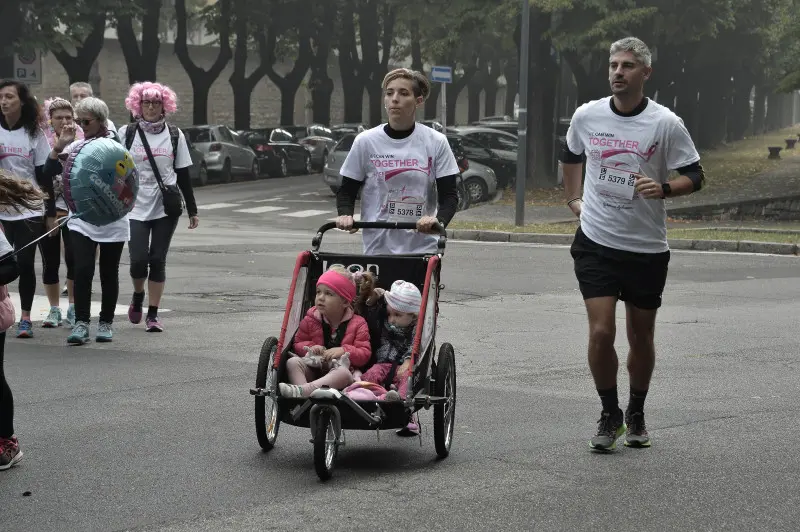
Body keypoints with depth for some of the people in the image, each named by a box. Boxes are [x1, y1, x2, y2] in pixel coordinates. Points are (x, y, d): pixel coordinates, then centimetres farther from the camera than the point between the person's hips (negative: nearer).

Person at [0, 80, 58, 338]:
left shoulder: (34, 133, 2)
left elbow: (44, 176, 3)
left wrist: (50, 213, 2)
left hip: (29, 211, -1)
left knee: (25, 263, -2)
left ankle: (25, 318, 6)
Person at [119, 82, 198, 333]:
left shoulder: (174, 135, 5)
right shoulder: (126, 133, 2)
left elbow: (183, 175, 8)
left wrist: (192, 210, 7)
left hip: (166, 208, 1)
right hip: (135, 207, -1)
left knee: (157, 260, -1)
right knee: (138, 260, -8)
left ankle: (153, 314, 8)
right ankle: (138, 295, 24)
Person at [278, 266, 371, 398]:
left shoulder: (357, 324, 1)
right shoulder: (310, 319, 8)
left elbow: (365, 353, -3)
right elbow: (298, 343, 13)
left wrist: (343, 351, -21)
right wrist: (310, 348, -10)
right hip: (313, 370, 3)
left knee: (344, 373, -38)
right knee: (292, 362, -23)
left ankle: (301, 390, -57)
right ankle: (303, 397, -49)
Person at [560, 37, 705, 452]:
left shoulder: (665, 123, -8)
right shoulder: (586, 116, 0)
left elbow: (694, 177, -5)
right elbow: (571, 156, 22)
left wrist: (663, 188, -23)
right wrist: (573, 199, 17)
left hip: (647, 247, -1)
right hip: (596, 242, 1)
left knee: (641, 337, 9)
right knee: (601, 331, -11)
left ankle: (636, 414, 30)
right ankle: (609, 415, 7)